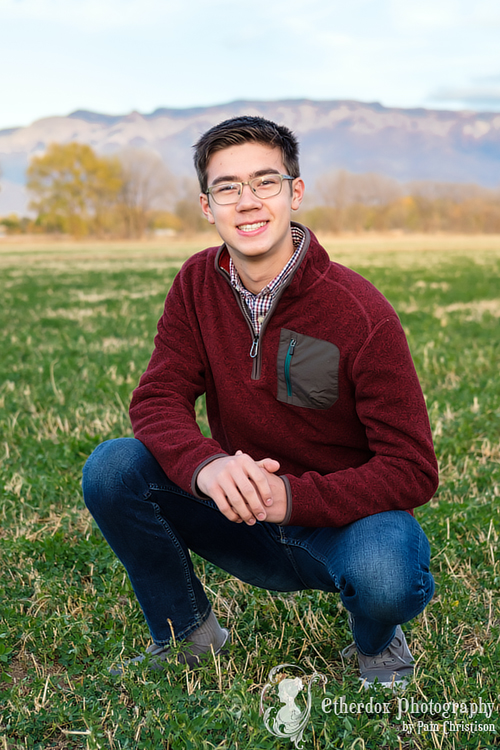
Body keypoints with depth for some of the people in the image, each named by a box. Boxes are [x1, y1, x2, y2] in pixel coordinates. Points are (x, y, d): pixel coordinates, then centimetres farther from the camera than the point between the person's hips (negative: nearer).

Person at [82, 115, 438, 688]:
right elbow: (157, 399, -10)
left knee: (385, 576, -37)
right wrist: (204, 465, -34)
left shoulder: (361, 314, -20)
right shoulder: (198, 284, -4)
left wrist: (292, 496, -34)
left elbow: (413, 470, -19)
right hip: (244, 517, 4)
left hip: (344, 520, -3)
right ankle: (188, 636, 7)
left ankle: (375, 639, 5)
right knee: (112, 468, -17)